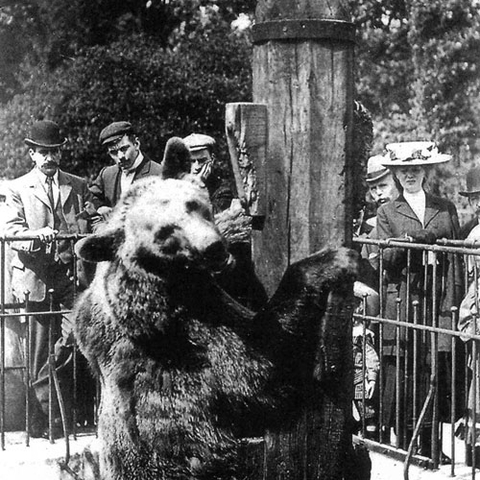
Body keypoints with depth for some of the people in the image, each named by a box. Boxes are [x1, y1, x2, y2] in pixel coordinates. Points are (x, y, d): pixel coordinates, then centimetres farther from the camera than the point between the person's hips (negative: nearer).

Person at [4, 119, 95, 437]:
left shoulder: (79, 186, 14)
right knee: (39, 345, 0)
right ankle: (47, 414, 8)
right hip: (35, 275, -1)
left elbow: (91, 228, 16)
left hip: (71, 274, 1)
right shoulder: (18, 188, 9)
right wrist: (37, 235, -21)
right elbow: (12, 231, -1)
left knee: (74, 334, -16)